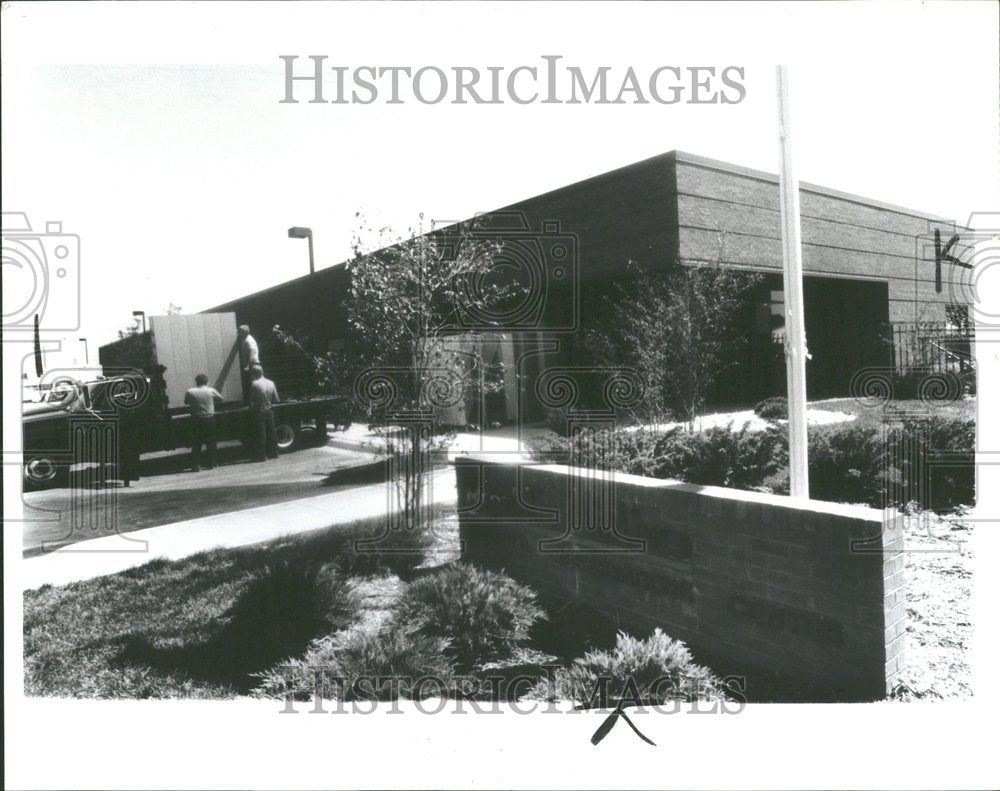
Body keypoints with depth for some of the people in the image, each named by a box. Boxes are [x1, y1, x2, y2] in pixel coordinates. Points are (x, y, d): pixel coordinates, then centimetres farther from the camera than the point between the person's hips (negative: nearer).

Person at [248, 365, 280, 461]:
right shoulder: (271, 383, 2)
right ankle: (273, 453, 20)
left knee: (260, 434, 1)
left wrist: (251, 409, 6)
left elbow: (252, 400, -10)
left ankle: (260, 456, 4)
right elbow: (276, 400, 5)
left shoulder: (254, 384, -14)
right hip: (269, 411, 5)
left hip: (259, 412, -5)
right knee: (271, 432, 13)